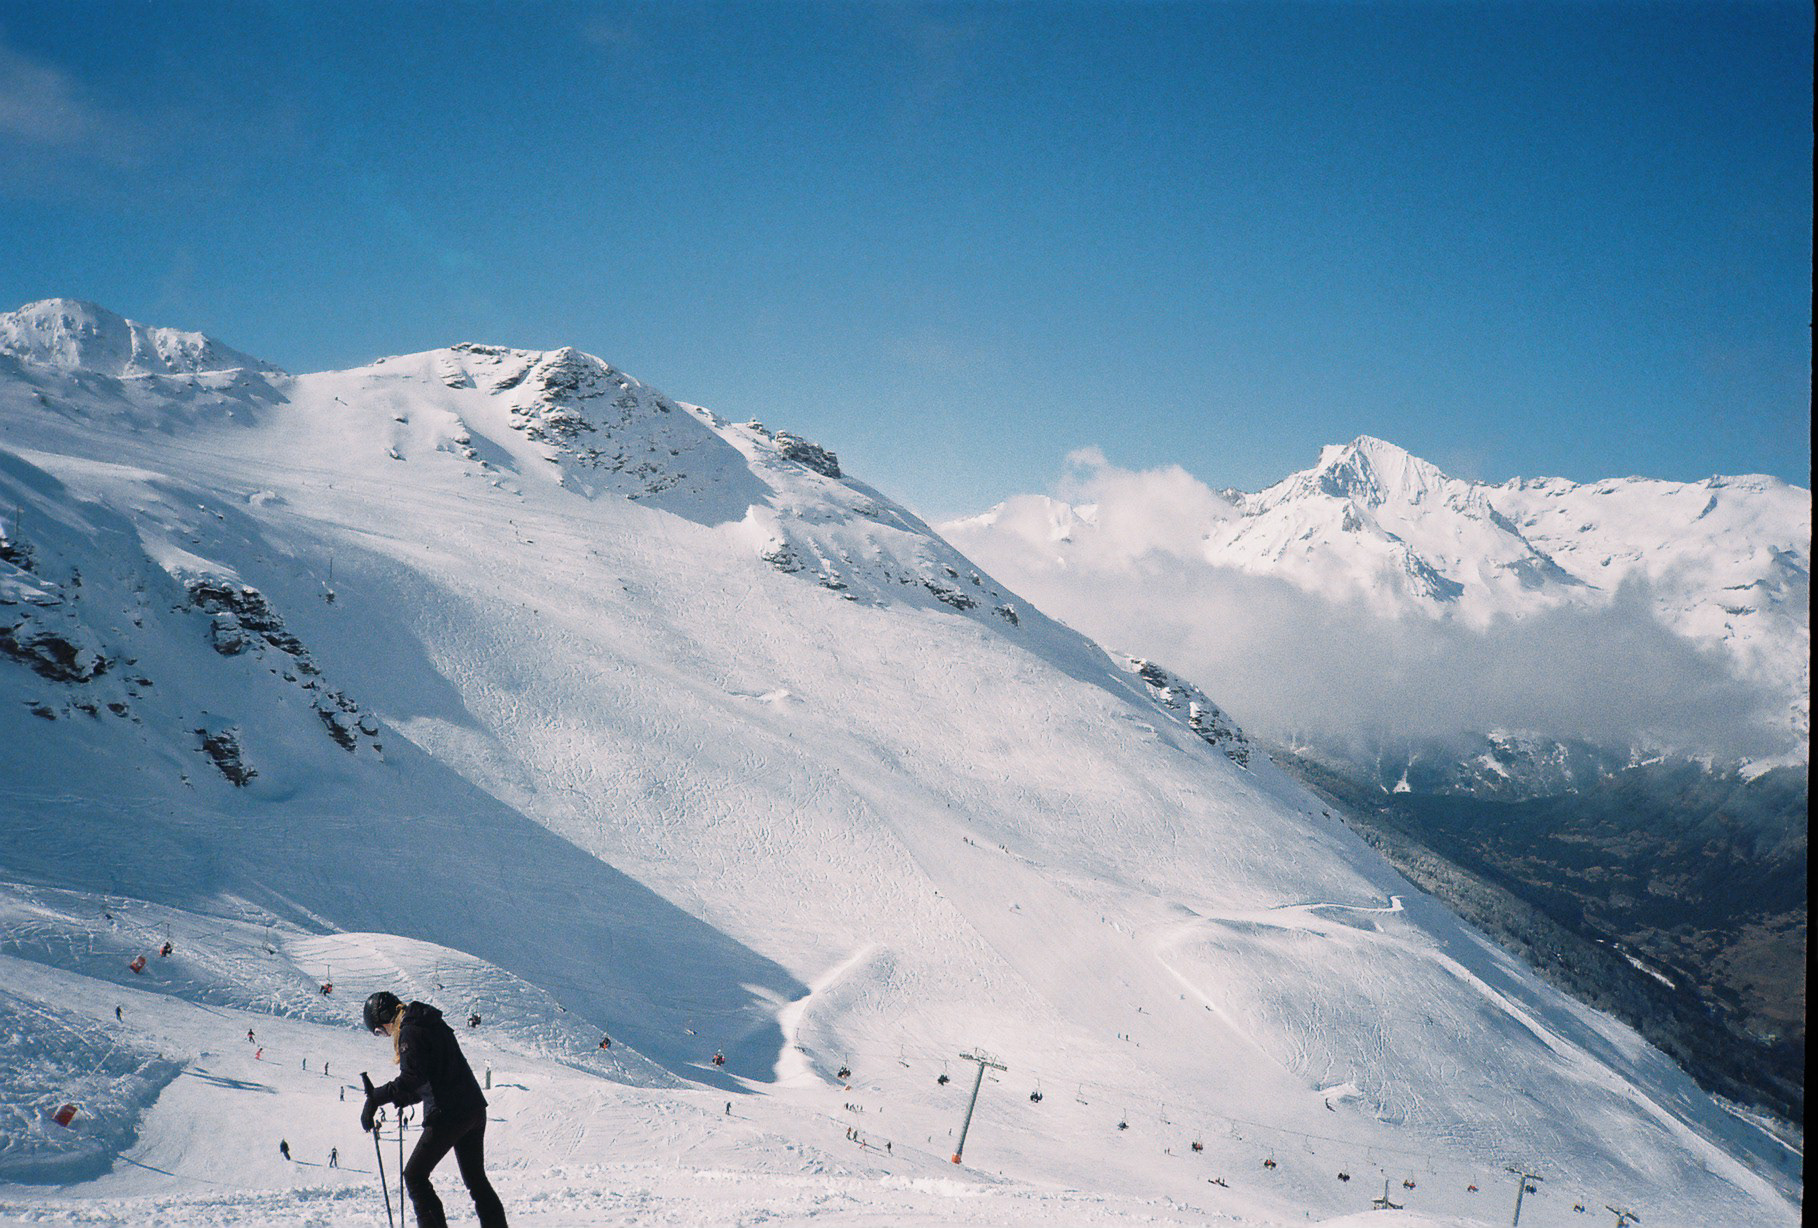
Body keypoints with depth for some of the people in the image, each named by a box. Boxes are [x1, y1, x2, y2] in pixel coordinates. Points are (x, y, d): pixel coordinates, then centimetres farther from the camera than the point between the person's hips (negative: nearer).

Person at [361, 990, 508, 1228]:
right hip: (475, 1110, 9)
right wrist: (403, 1099, 24)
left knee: (414, 1176, 2)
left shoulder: (409, 1032, -9)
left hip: (447, 1115, -9)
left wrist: (376, 1097, -19)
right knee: (476, 1179, 17)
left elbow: (413, 1078, -22)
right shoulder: (434, 1025, 19)